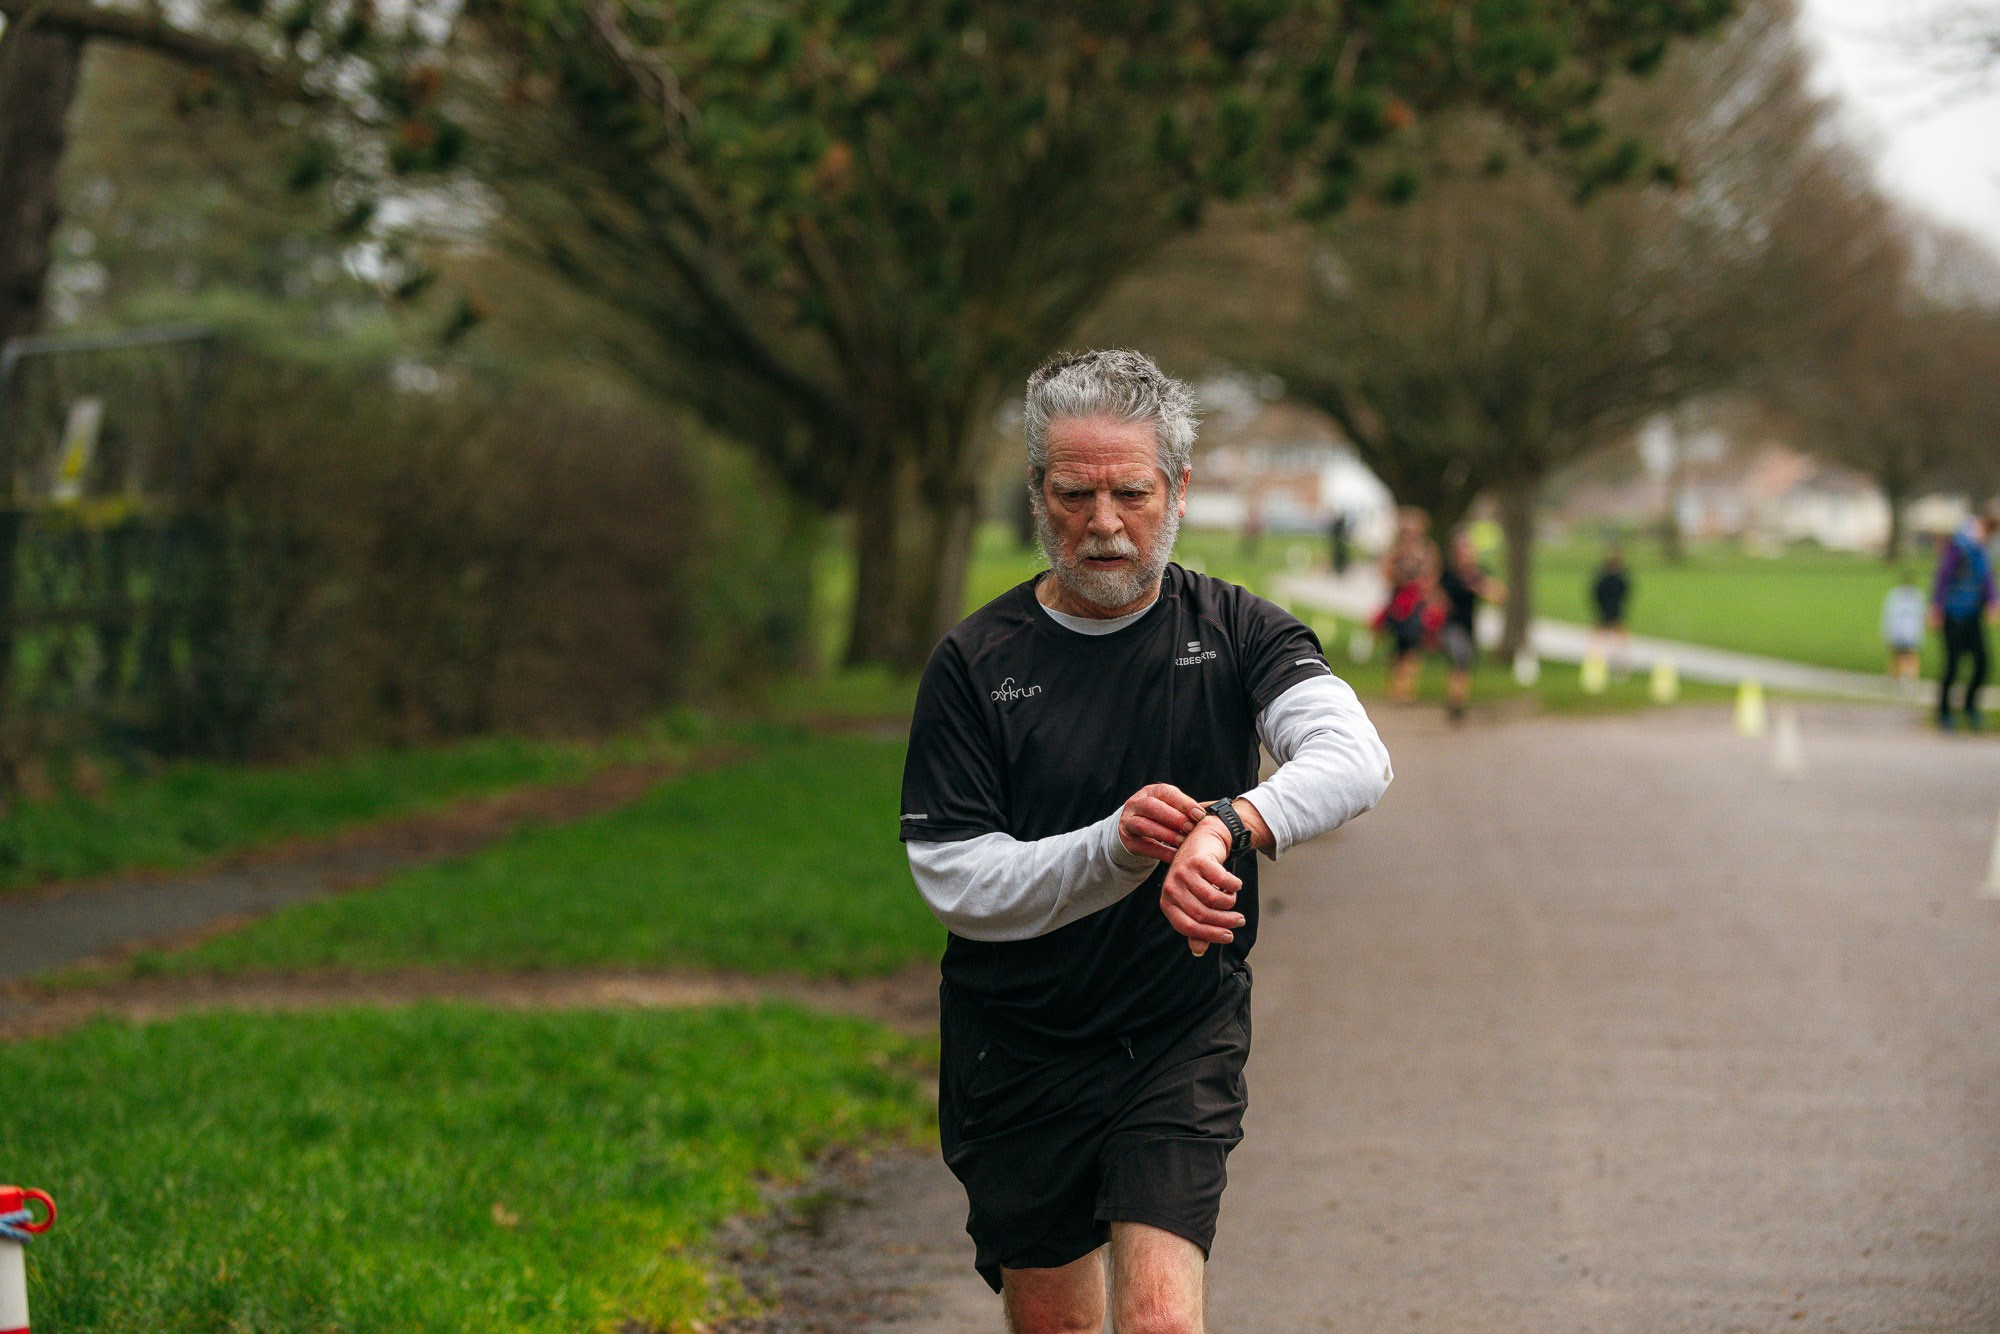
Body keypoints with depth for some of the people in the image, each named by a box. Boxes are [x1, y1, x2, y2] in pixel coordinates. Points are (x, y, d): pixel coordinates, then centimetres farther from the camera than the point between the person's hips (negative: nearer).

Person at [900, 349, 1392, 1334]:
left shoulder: (1234, 631, -3)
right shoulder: (974, 663, -5)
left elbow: (1353, 756, -22)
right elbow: (958, 884, -12)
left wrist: (1228, 825, -42)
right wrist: (1117, 848, -28)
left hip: (1181, 1040, -1)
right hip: (1016, 1057, 1)